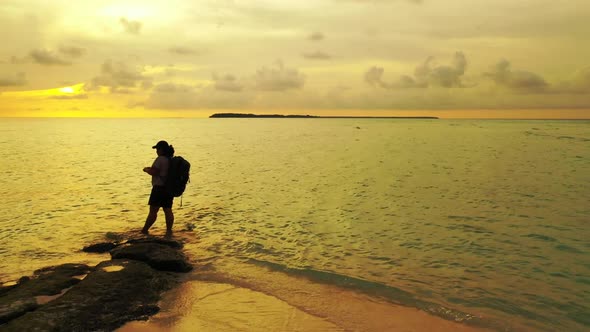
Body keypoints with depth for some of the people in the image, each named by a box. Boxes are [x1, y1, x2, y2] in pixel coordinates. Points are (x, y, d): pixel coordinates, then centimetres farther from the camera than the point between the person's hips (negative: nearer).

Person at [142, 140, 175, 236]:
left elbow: (153, 172, -18)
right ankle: (169, 230, 7)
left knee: (153, 210, 0)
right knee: (168, 210, 8)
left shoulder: (160, 159, -14)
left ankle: (144, 230, 9)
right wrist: (151, 169, 19)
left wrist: (146, 169, 2)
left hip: (160, 188, -8)